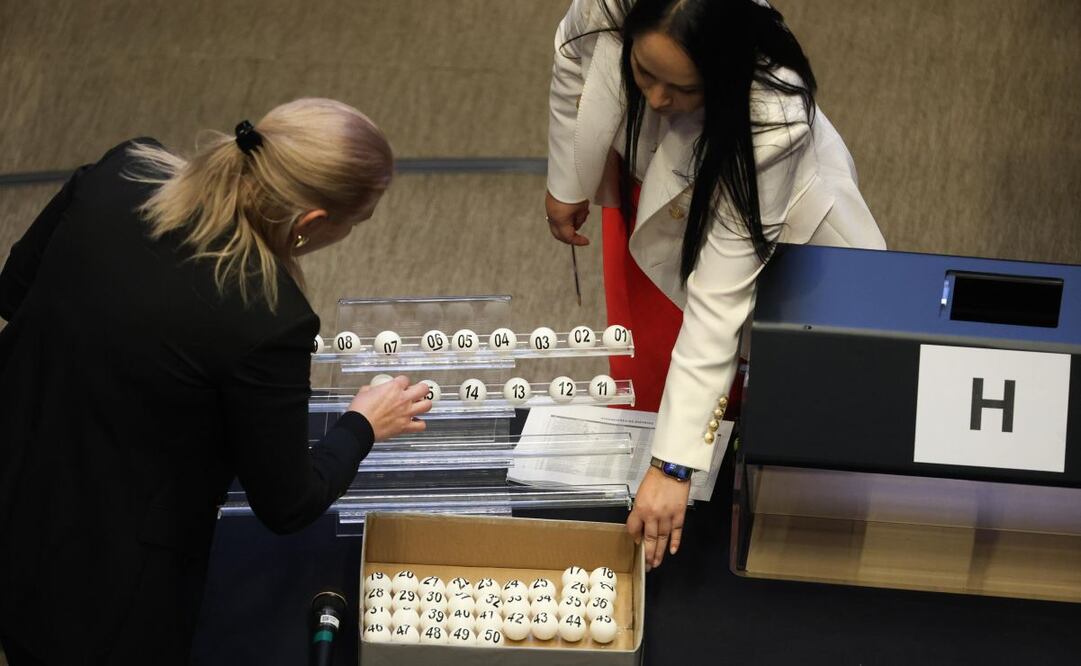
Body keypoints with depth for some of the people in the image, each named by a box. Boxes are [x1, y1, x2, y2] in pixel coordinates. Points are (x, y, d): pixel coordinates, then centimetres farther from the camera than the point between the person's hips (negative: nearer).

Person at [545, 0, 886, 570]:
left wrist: (673, 465, -41)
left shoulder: (769, 125, -45)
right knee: (643, 362, 2)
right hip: (647, 179, 3)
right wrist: (567, 182, 3)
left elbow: (717, 306, -42)